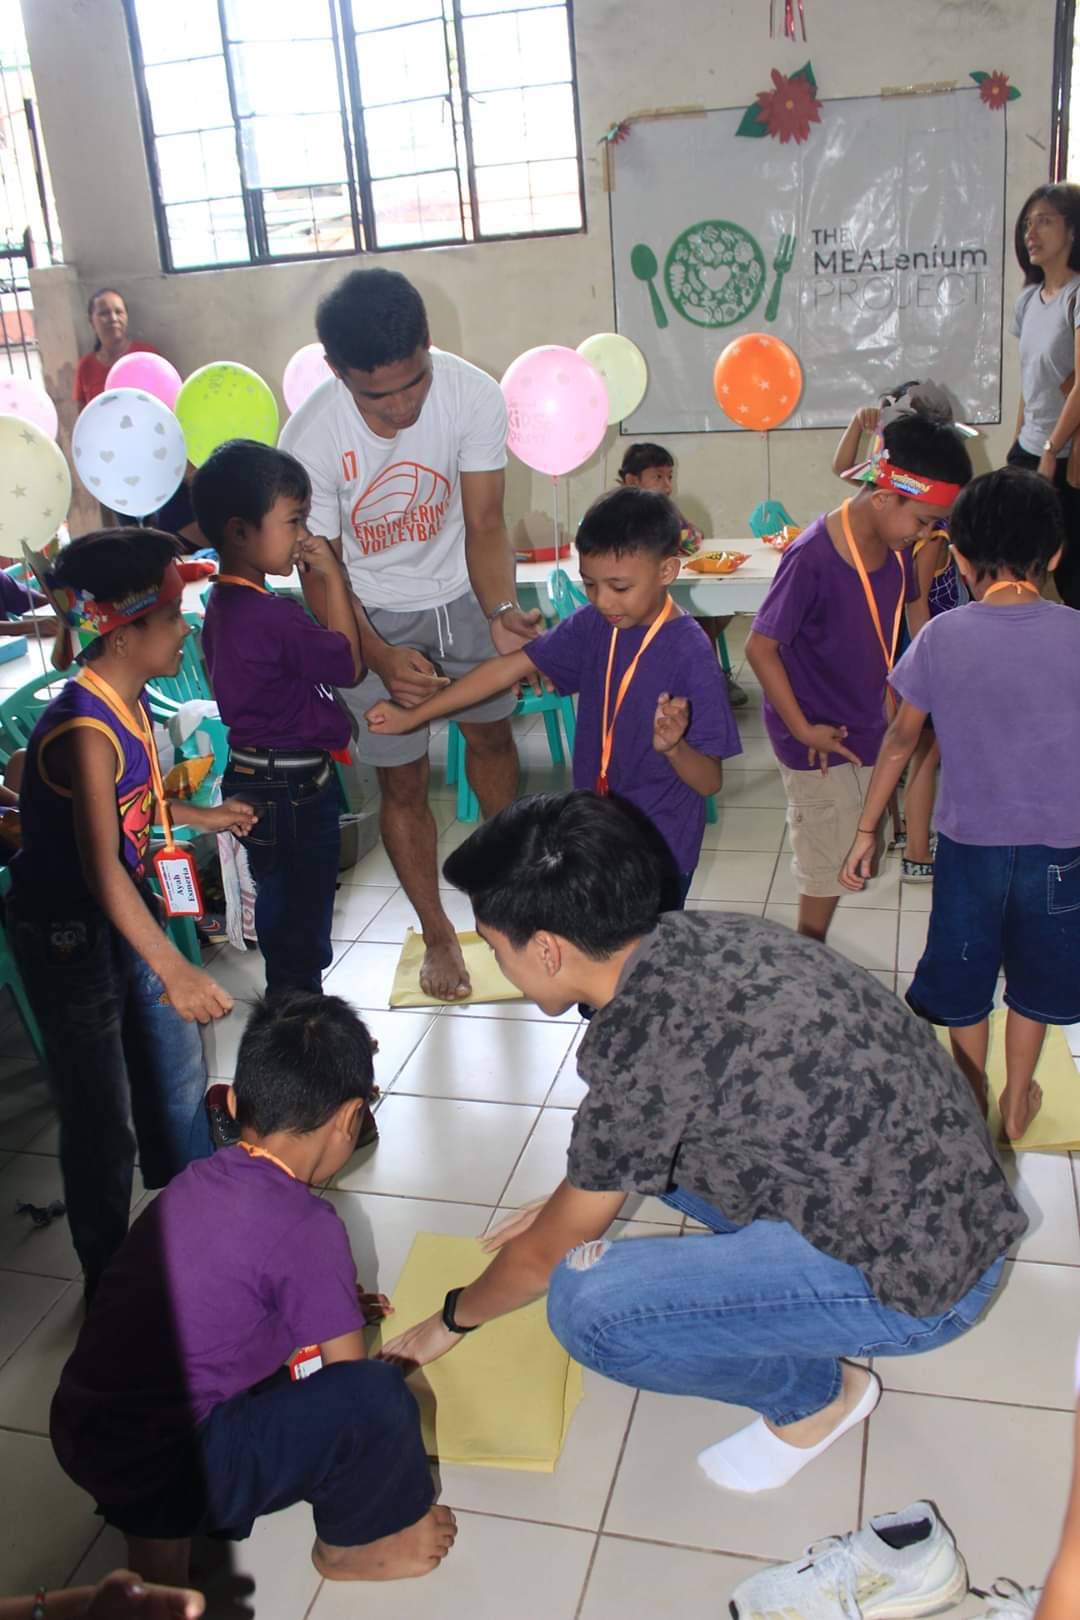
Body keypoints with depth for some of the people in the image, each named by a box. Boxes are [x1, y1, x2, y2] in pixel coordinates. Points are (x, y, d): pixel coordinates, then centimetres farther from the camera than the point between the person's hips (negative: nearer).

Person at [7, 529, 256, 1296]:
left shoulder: (131, 699, -2)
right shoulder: (84, 728, -29)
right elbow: (101, 867, -36)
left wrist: (202, 817, 27)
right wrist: (174, 971, -43)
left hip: (127, 910, 9)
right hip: (67, 934, -9)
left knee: (179, 1074, 21)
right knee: (103, 1118, 5)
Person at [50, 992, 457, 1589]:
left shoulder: (198, 1179, 5)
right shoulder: (305, 1226, -18)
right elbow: (349, 1379, -6)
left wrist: (331, 1305, 26)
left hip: (78, 1439, 9)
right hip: (159, 1469, -9)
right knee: (375, 1396, -17)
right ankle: (358, 1541, 14)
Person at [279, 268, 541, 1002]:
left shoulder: (474, 394, -25)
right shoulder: (312, 438, -29)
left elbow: (483, 523, -20)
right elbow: (320, 572, -21)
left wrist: (501, 613, -39)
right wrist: (380, 657, -37)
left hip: (462, 592, 3)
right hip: (373, 616, -2)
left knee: (491, 733, 20)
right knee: (403, 781, 4)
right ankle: (438, 934, 24)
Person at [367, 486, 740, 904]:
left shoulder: (691, 654, -21)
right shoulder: (593, 626, -3)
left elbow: (709, 782, -18)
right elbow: (511, 666, 3)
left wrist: (673, 746, -40)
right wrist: (412, 716, 3)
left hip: (660, 853, -6)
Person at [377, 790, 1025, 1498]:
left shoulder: (638, 1046, -26)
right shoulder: (699, 934, -3)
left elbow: (547, 1254, -8)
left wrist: (452, 1319, 11)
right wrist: (571, 1202, 28)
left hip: (920, 1279, -8)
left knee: (585, 1307, -17)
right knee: (635, 1139, 12)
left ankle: (815, 1392, 5)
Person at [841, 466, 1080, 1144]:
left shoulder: (940, 638, -10)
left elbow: (901, 740, -2)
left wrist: (866, 831, 7)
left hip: (969, 841, 0)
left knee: (963, 983, 21)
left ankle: (973, 1101, 38)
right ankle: (1018, 1103, 40)